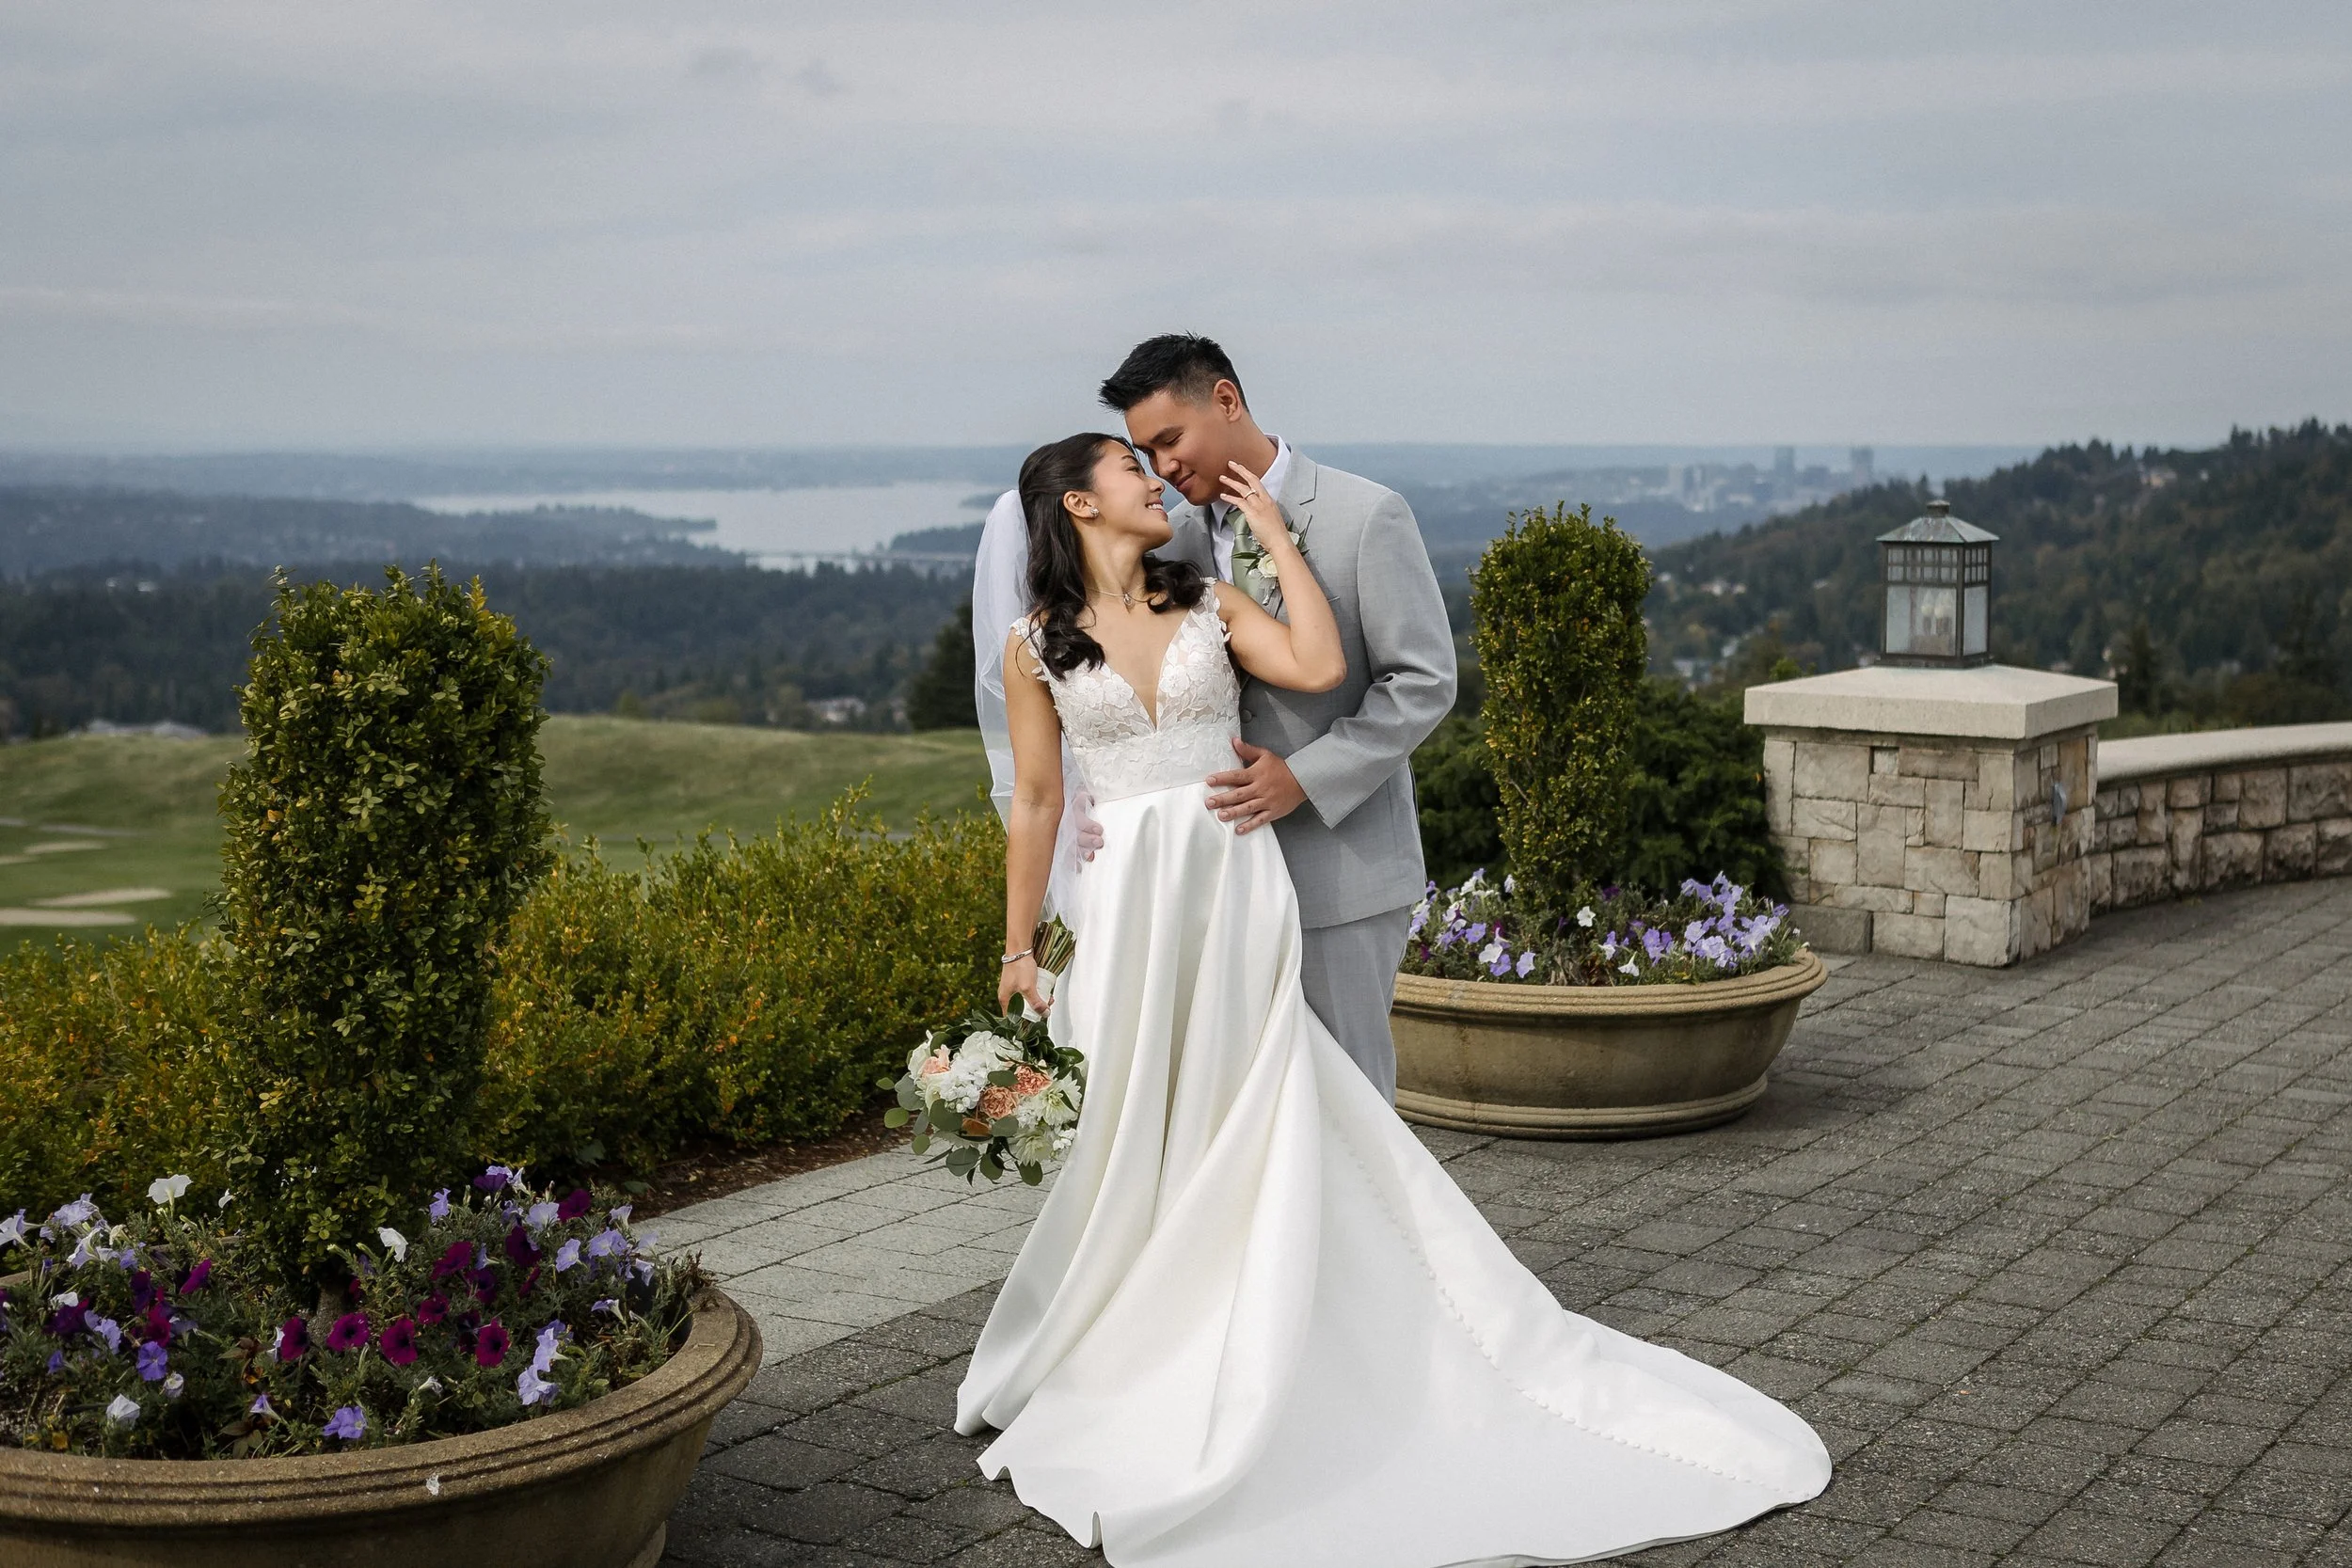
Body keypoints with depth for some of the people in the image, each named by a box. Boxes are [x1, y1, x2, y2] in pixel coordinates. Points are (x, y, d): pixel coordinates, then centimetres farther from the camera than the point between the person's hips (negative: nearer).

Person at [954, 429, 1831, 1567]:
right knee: (1123, 1143, 3)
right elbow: (1034, 803, 5)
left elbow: (1322, 668, -8)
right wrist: (1018, 947, 4)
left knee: (1256, 1132, 3)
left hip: (1240, 888, 1)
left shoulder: (1210, 604, 8)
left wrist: (1272, 532, 1)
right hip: (1125, 904, -1)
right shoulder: (1036, 644, 4)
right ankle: (1098, 1362, 18)